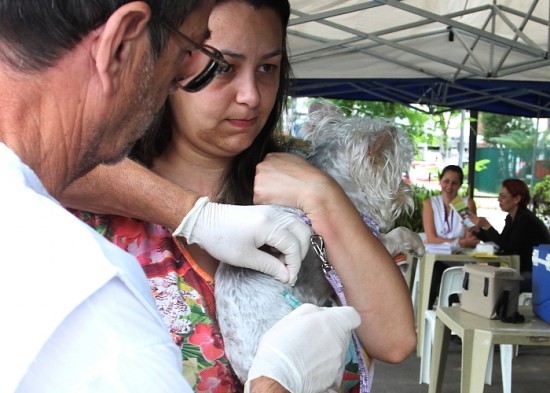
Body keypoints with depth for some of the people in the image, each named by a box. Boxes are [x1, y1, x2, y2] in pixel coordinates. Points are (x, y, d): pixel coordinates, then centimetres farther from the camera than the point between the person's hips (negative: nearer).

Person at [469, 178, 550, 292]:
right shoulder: (511, 218, 8)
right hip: (524, 271, 8)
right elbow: (500, 243, 11)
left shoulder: (526, 220, -18)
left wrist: (487, 226, -22)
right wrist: (478, 229, 1)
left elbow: (508, 248, -23)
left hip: (538, 274, -8)